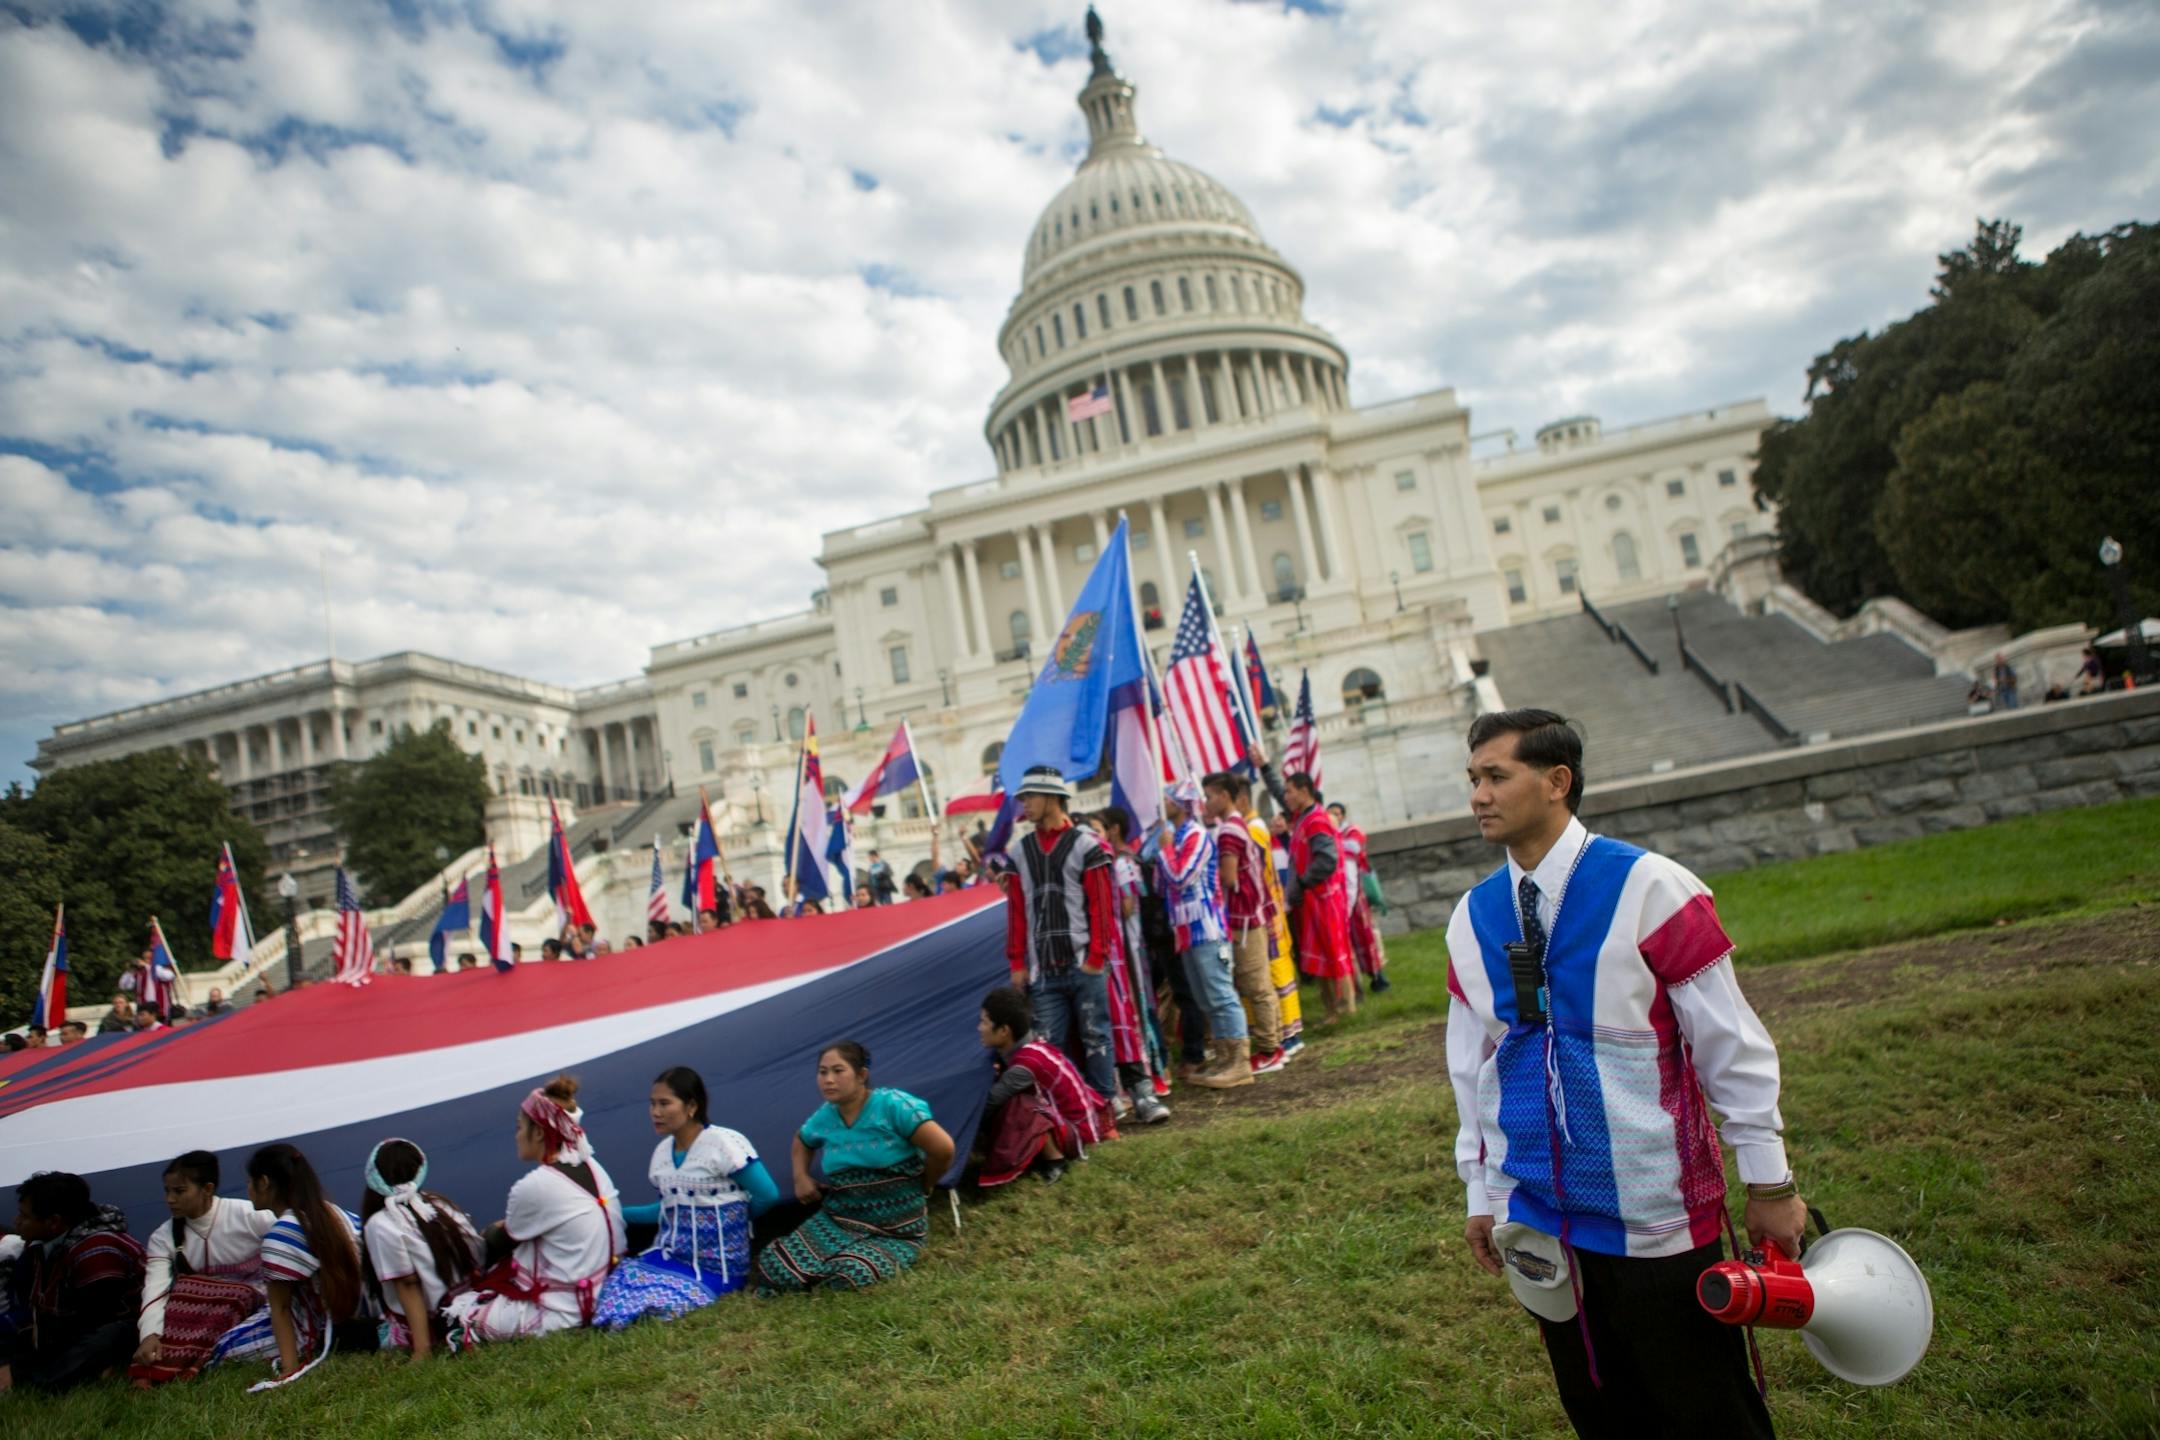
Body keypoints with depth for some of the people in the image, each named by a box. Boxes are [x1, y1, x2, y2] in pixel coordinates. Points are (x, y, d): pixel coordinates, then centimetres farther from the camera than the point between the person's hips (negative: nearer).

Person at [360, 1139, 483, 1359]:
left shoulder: (381, 1224, -9)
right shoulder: (439, 1203, 6)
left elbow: (408, 1285, -15)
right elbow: (476, 1256, 4)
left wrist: (422, 1349, -16)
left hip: (433, 1322, -6)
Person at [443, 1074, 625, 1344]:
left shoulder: (535, 1186, -20)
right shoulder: (591, 1167, 0)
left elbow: (500, 1243, 1)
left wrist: (493, 1230, 19)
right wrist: (506, 1226, 13)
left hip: (565, 1309, -7)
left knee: (451, 1310, 3)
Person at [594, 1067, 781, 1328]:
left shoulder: (724, 1144, -15)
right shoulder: (662, 1151, 8)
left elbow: (767, 1196, -12)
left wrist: (732, 1217, 5)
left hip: (715, 1266, -7)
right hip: (670, 1256, 7)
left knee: (655, 1303, -25)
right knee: (617, 1279, -17)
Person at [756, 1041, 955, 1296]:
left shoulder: (892, 1105, -17)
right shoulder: (823, 1118, 3)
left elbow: (943, 1148, -22)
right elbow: (801, 1141, 28)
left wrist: (922, 1188, -5)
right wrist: (801, 1176, 9)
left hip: (894, 1232, -5)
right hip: (836, 1222, 5)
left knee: (852, 1276, -35)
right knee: (773, 1268, -17)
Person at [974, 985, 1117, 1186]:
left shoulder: (1026, 1064, -29)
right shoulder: (1019, 1049, -2)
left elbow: (988, 1103, -26)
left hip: (1074, 1130, -10)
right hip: (1064, 1117, 10)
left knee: (1016, 1109, -31)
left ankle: (1054, 1160, -12)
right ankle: (1051, 1152, 10)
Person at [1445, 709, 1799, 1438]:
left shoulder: (1647, 888, -14)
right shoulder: (1471, 918, 0)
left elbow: (1733, 1043, -9)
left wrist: (1769, 1183, -4)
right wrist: (1480, 1192, 12)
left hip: (1655, 1214, -4)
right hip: (1542, 1219, 4)